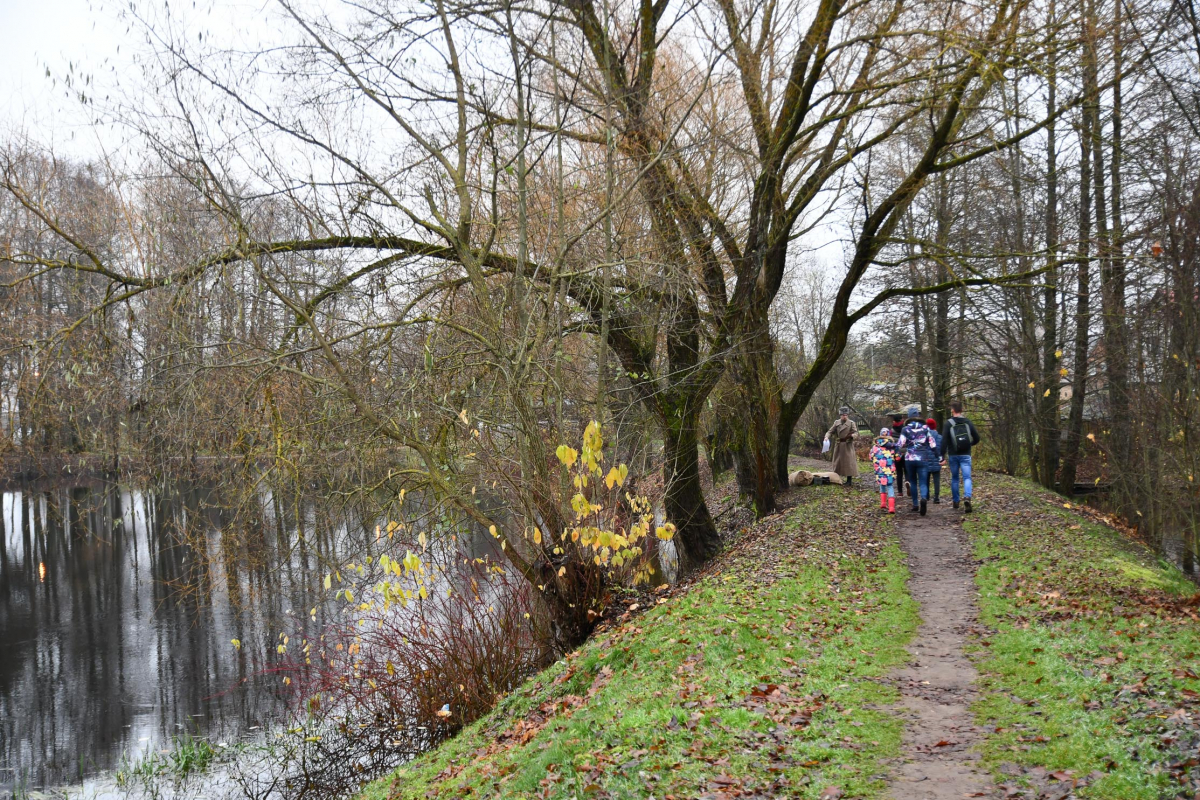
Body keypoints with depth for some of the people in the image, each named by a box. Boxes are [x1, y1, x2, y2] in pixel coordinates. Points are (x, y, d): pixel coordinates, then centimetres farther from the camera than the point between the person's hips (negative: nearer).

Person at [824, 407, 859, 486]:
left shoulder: (851, 423, -1)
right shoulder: (836, 423, 7)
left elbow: (856, 433, -3)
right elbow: (830, 431, 4)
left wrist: (851, 435, -26)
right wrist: (827, 437, -16)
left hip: (848, 446, -3)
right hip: (838, 446, 3)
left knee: (849, 462, -5)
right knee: (838, 462, 8)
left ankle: (849, 481, 0)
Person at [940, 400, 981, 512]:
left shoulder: (949, 424, -6)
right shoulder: (968, 423, 1)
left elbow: (944, 441, -12)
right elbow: (976, 438, 3)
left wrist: (943, 457, -9)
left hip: (953, 455, 0)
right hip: (966, 455, 0)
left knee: (954, 478, 15)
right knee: (967, 478, -3)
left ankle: (955, 501, 23)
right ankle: (967, 497, -28)